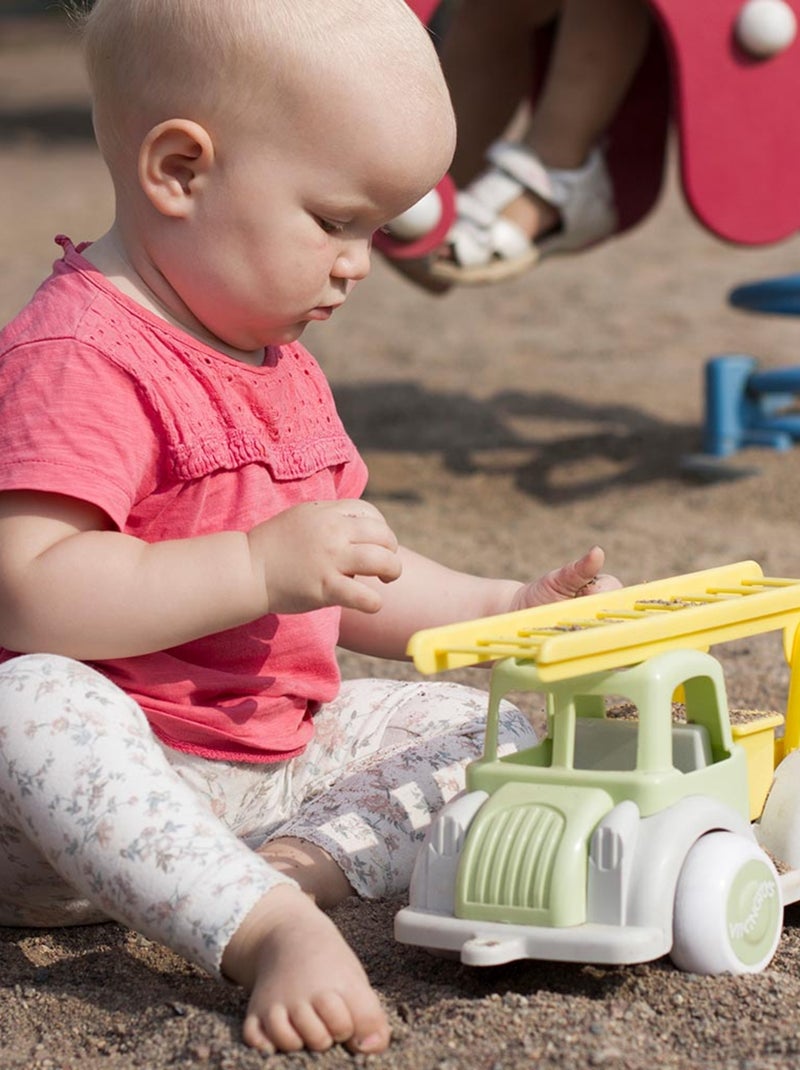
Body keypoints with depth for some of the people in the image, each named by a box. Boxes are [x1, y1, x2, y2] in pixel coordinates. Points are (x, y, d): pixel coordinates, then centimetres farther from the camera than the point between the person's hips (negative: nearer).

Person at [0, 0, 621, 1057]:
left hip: (276, 750, 9)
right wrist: (262, 567, -31)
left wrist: (505, 612, 11)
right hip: (114, 764, -9)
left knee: (492, 727, 4)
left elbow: (337, 578, 23)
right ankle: (265, 927, -46)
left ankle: (303, 860, -21)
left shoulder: (278, 364, 15)